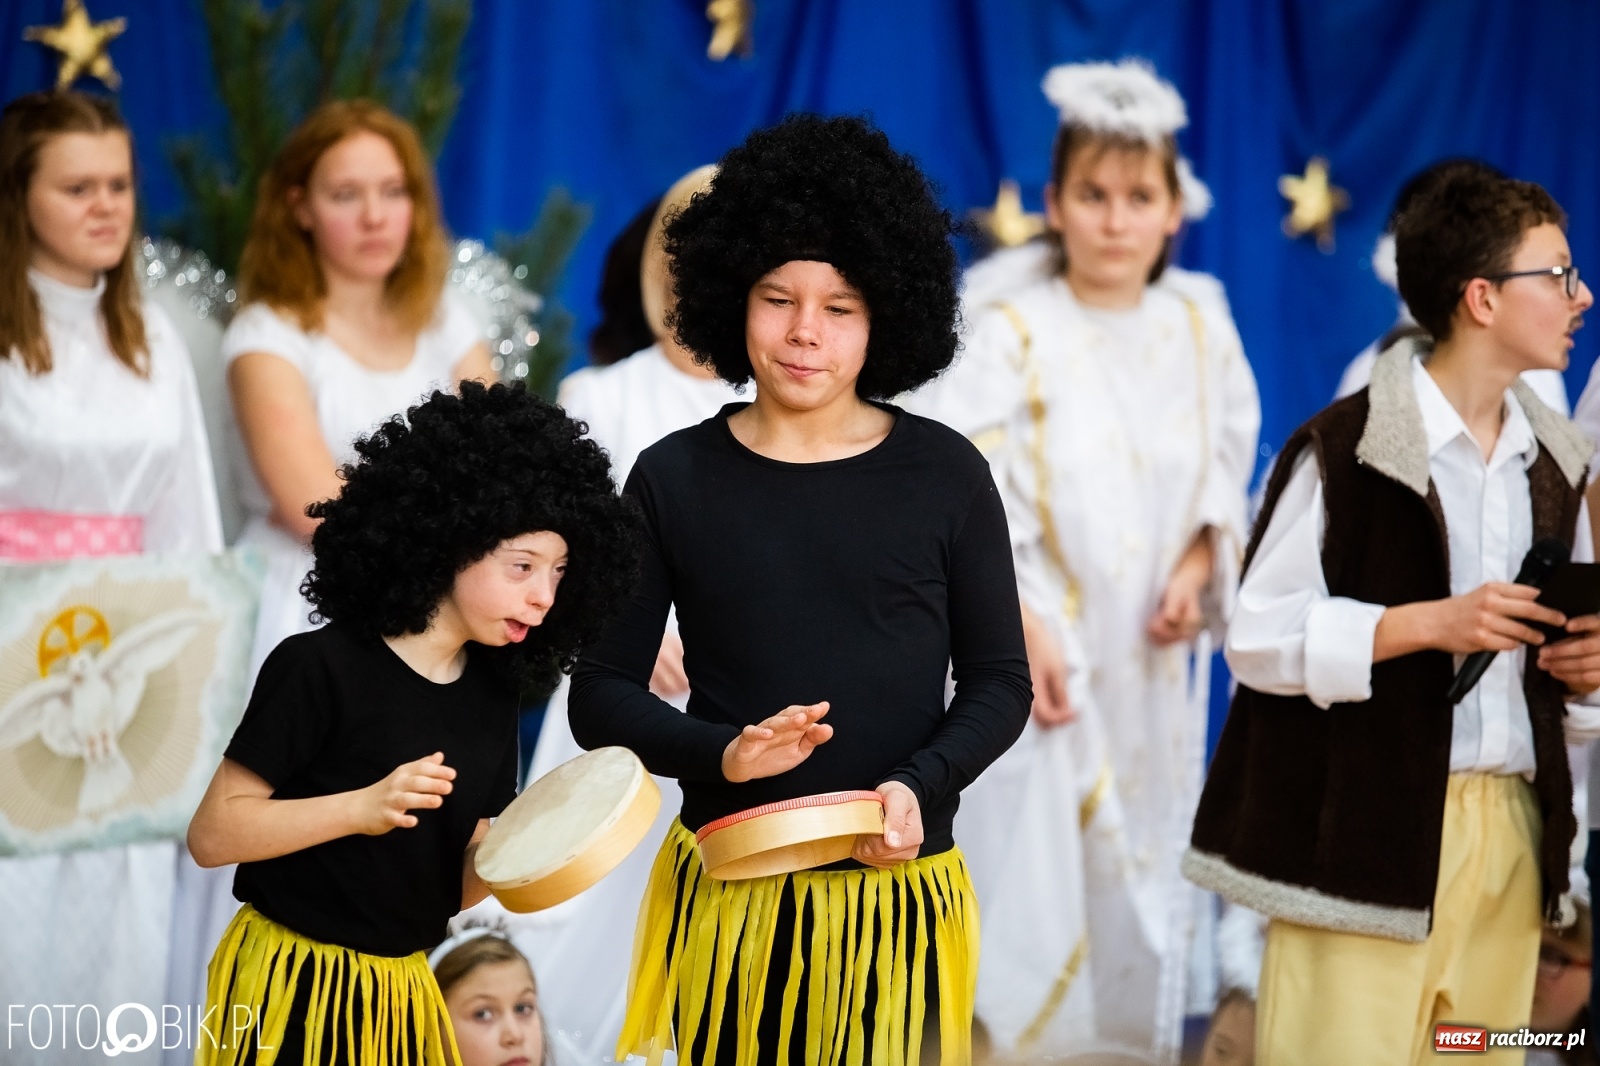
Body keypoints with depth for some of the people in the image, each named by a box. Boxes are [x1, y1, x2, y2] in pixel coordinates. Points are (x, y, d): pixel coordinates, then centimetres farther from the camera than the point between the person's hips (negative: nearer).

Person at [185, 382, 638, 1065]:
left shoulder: (493, 696, 3)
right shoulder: (321, 669, -16)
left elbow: (456, 887, 7)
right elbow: (212, 836, -17)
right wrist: (362, 809, -28)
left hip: (402, 994, 6)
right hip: (294, 985, -6)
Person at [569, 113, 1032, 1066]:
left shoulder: (945, 475, 1)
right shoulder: (674, 479, 1)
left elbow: (999, 681, 6)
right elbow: (602, 696, 3)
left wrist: (921, 786, -13)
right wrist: (722, 752, -16)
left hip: (900, 890, 0)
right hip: (728, 892, 1)